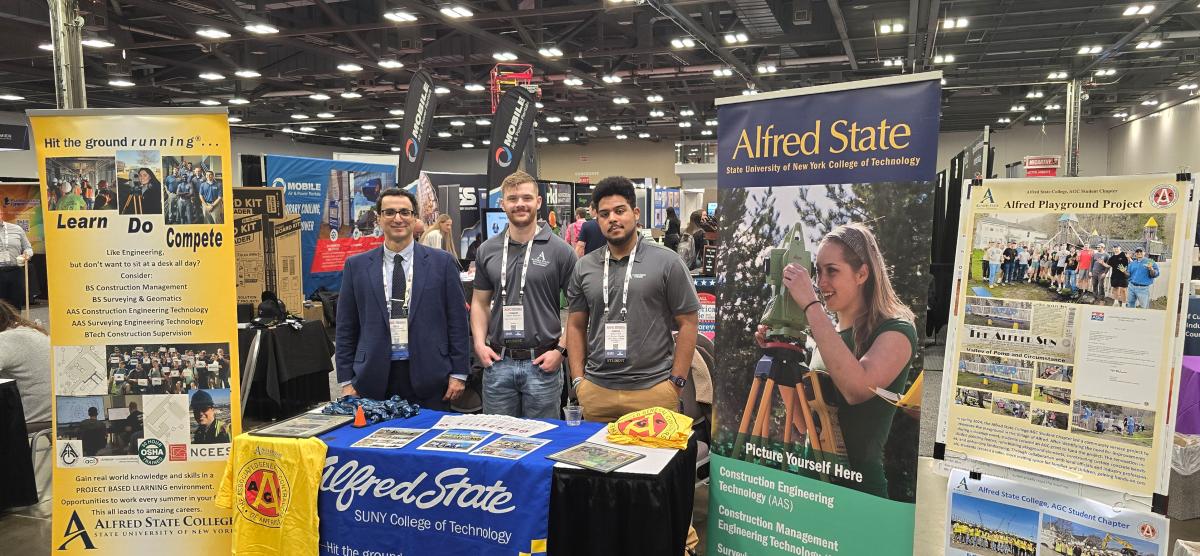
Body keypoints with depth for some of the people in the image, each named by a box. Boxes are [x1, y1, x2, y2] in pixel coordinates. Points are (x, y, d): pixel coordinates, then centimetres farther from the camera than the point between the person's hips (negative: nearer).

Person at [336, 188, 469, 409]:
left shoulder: (442, 262, 1)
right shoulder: (356, 265, 5)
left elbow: (457, 320, 1)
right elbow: (346, 327, 7)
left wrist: (459, 373, -1)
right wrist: (346, 381, 3)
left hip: (428, 379, -1)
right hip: (374, 379, 1)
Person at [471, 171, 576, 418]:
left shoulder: (560, 250, -5)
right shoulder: (487, 250, 6)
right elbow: (480, 302, 13)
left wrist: (561, 349, -11)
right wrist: (479, 342, 0)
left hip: (542, 363, -3)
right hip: (497, 361, 3)